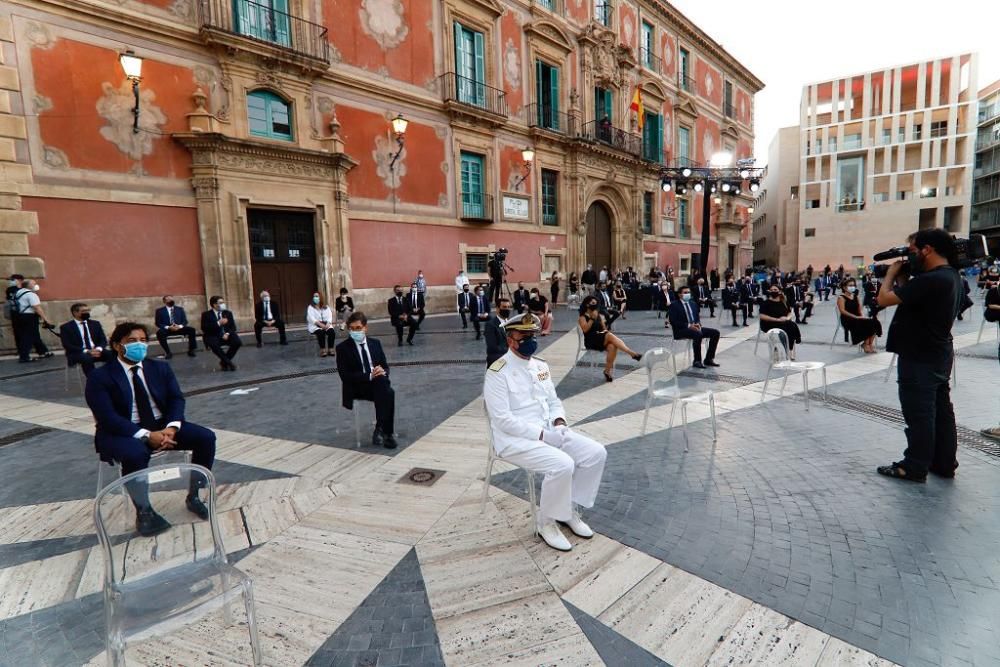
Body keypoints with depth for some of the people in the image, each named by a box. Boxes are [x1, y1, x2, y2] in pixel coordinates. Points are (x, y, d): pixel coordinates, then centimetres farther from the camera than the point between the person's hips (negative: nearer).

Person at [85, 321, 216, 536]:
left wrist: (171, 427, -19)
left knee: (206, 437, -18)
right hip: (123, 433, -4)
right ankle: (143, 512, -14)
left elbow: (176, 399, 2)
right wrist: (146, 435, -27)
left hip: (162, 425, 4)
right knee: (135, 454, -38)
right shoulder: (100, 377, -5)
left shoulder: (160, 368, 9)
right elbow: (108, 418, -16)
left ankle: (193, 496, -1)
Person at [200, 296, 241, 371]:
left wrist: (227, 334, -14)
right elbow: (204, 328, -12)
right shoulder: (206, 314, 1)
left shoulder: (228, 313, 12)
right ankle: (228, 363, -22)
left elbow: (233, 327, 7)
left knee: (237, 342, -27)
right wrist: (218, 323, -21)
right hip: (212, 337, -3)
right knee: (214, 345, -38)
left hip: (225, 335, 3)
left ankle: (224, 362, -9)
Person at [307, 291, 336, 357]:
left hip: (326, 324, 3)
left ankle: (330, 349, -25)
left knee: (332, 331, -29)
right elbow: (312, 318, -9)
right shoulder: (310, 307, 5)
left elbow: (330, 316, 5)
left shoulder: (326, 307, 16)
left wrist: (328, 324, -15)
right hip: (315, 326, -3)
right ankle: (322, 350, -29)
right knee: (321, 332, -35)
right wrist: (321, 324, -22)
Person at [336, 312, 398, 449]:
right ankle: (387, 433, -27)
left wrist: (382, 371, -13)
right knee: (385, 389, -34)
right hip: (357, 389, -4)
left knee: (388, 392, -32)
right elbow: (345, 376, -10)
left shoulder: (375, 343, 14)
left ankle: (380, 430, -21)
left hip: (378, 384, 4)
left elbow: (385, 367, 13)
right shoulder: (343, 348, 0)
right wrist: (369, 376, -21)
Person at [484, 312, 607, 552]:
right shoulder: (497, 373, -14)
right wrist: (542, 434, -20)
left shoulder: (541, 366, 10)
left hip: (549, 431, 8)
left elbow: (553, 401, 18)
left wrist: (559, 422, -5)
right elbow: (502, 420, -19)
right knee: (562, 465, -29)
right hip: (515, 439, -8)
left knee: (596, 453, -6)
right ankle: (547, 523, -3)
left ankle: (570, 509, 12)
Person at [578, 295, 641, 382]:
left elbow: (604, 329, 17)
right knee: (610, 336, -33)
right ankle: (633, 354, -40)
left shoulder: (599, 316, 22)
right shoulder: (583, 317, 6)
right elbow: (585, 329, -13)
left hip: (602, 339, 5)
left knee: (612, 347, -32)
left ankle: (607, 371, -24)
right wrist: (592, 318, -11)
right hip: (591, 341, -5)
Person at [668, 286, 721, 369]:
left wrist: (698, 324, -5)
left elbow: (697, 318, 20)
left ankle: (708, 359, -6)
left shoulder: (693, 304, 20)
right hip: (681, 330, -7)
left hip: (695, 327, 7)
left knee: (715, 332, -10)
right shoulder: (674, 305, -3)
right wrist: (689, 325, -21)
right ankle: (697, 361, -25)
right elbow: (673, 322, -12)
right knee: (698, 334, -36)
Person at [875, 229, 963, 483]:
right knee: (940, 410, 16)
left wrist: (892, 272, -8)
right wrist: (902, 278, 5)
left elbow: (884, 299, -24)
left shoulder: (930, 280, -24)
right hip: (938, 354, 10)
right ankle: (944, 463, 27)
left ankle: (915, 467, 9)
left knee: (919, 414, -1)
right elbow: (911, 298, 13)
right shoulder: (951, 276, 9)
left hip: (919, 359, -10)